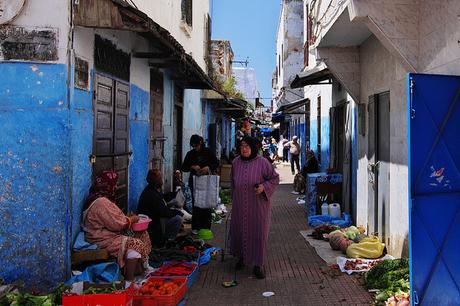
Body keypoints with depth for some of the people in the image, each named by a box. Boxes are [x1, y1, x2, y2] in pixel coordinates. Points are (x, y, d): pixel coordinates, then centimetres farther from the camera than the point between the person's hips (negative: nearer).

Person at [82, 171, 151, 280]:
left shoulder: (101, 199, 12)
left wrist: (128, 218, 5)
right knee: (136, 244, -21)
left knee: (142, 234, 7)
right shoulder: (101, 202, -23)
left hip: (107, 235, 11)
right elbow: (117, 224, -23)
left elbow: (114, 219, 18)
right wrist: (132, 219, -8)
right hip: (103, 241, -11)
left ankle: (141, 268, 10)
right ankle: (129, 280, -18)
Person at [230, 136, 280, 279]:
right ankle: (242, 257, 37)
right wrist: (234, 199, 17)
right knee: (239, 230, 13)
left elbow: (275, 178, -3)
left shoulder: (262, 162, -11)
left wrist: (264, 187, -19)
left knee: (258, 233, 0)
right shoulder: (236, 162, 1)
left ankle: (258, 265, 11)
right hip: (240, 205, 4)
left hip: (258, 204, -3)